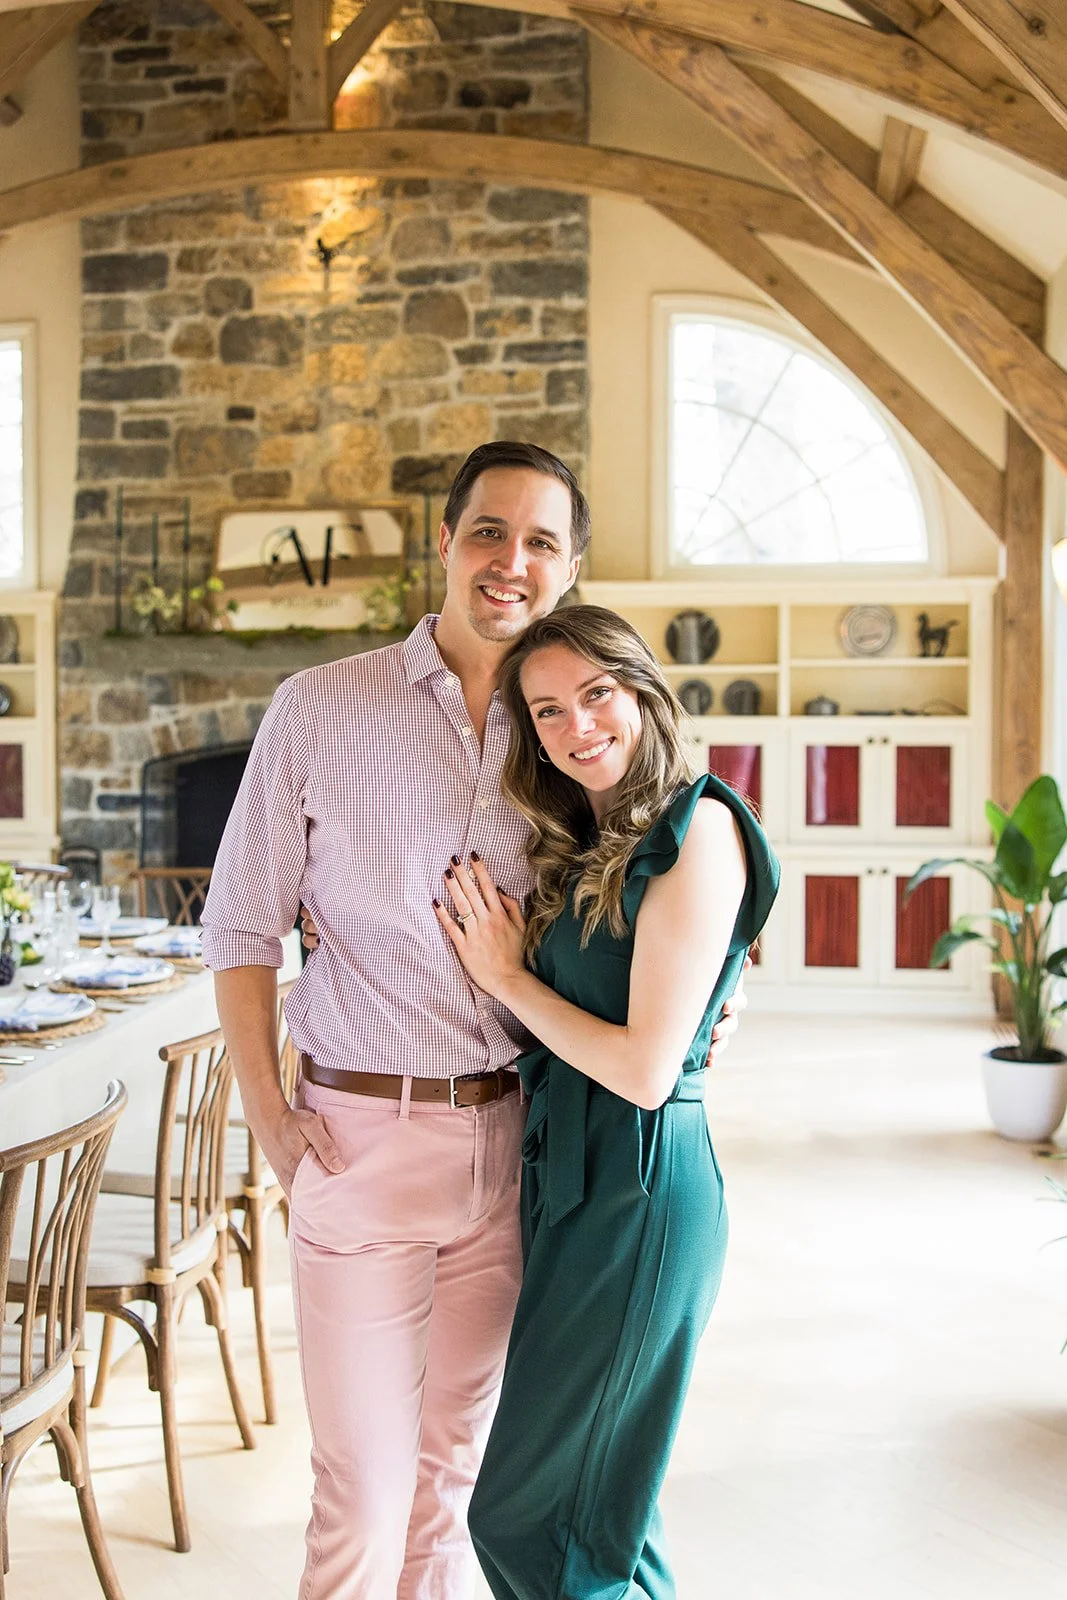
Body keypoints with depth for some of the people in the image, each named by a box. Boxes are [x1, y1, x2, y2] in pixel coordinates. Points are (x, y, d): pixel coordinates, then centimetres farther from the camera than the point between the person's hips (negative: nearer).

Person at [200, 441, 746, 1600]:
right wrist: (265, 1112, -8)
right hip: (363, 1134, -3)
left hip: (510, 1138, 3)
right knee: (366, 1485, 0)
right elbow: (241, 926, 0)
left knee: (454, 1462, 15)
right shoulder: (322, 709, -2)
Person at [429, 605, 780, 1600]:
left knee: (525, 1516, 1)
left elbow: (647, 1069, -20)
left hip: (640, 1191, -9)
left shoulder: (696, 832, -15)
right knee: (598, 1504, 20)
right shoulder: (584, 847, 12)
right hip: (569, 1178, 9)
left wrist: (508, 976, -9)